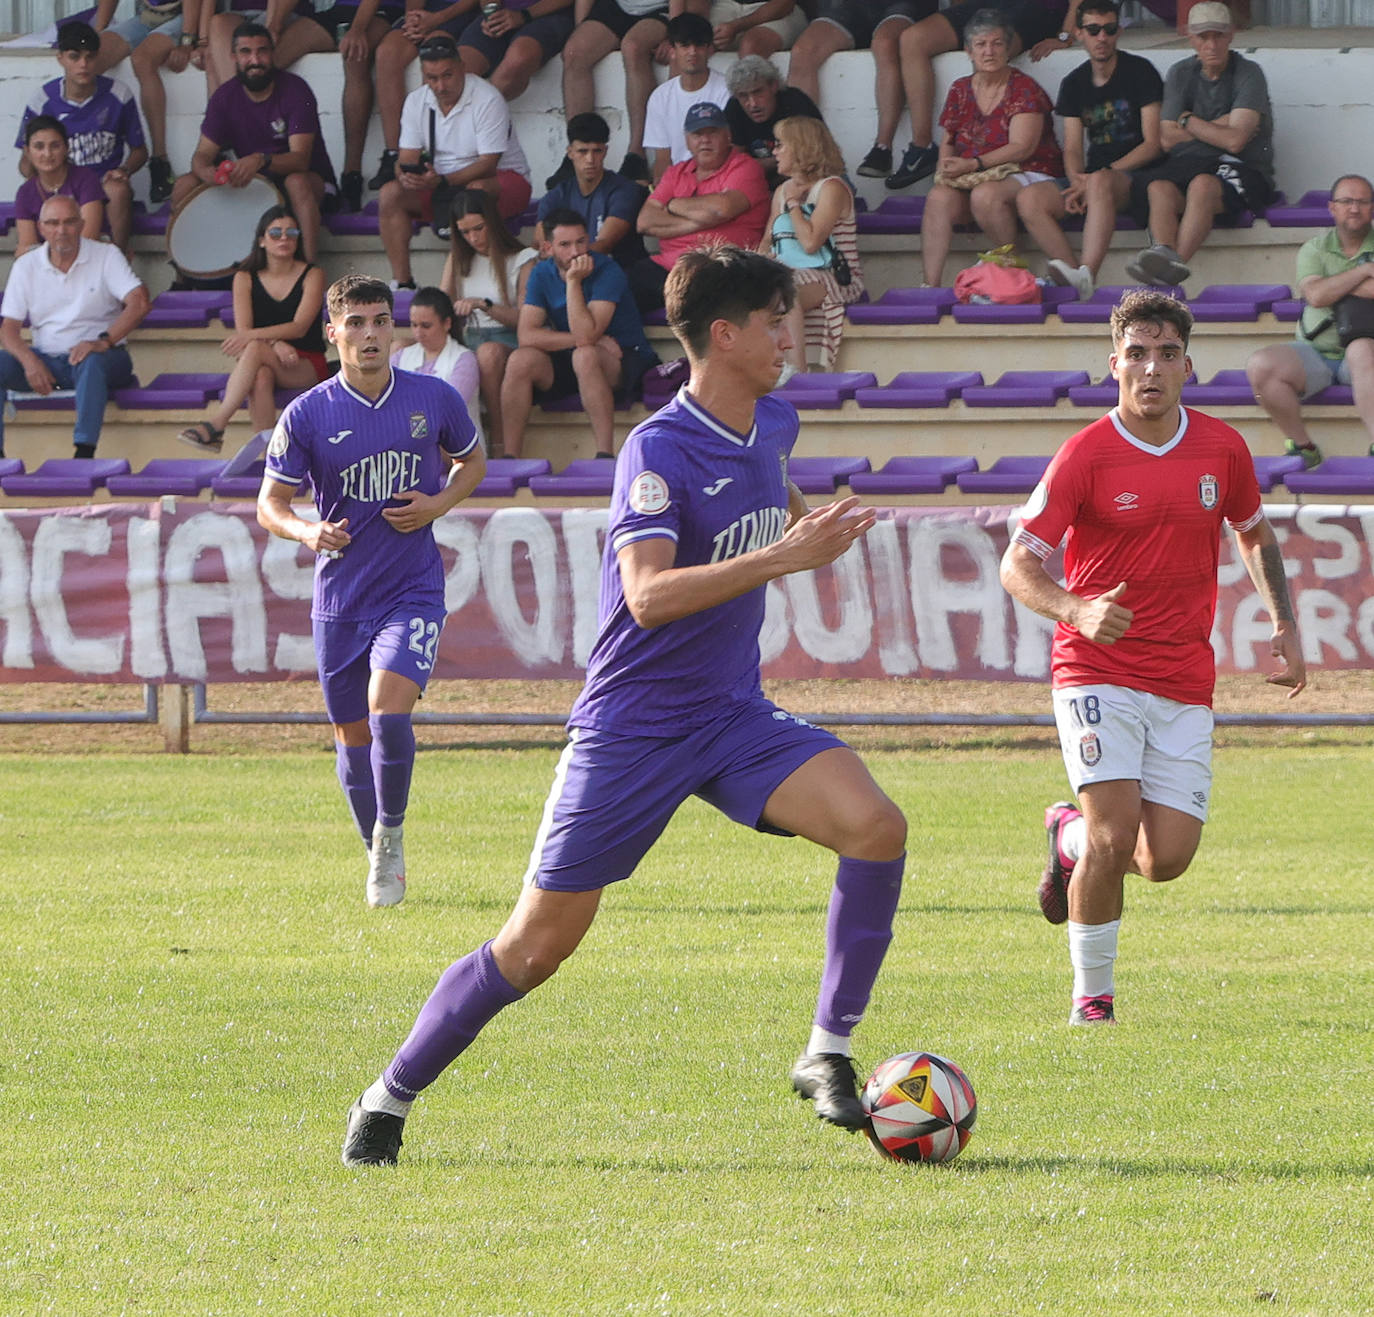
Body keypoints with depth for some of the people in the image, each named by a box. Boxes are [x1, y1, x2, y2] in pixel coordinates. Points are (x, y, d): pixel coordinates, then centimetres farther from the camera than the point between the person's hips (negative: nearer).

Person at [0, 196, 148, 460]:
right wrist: (29, 361, -21)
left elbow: (139, 303, -14)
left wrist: (104, 341, -30)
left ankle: (85, 451, -46)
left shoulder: (106, 256, -1)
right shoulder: (26, 266, 6)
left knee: (92, 361, -39)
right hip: (46, 360, 3)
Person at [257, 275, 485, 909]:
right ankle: (380, 859, 29)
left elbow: (473, 460, 17)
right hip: (339, 597, 1)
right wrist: (306, 530, -21)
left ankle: (392, 833, 1)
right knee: (353, 737, 8)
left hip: (413, 591, -1)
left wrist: (440, 503, -3)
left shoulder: (435, 399, -2)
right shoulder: (307, 415, -5)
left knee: (388, 708, -22)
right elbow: (270, 503, 1)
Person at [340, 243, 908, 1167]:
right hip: (634, 724, -6)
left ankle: (828, 1056, -9)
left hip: (733, 718, 6)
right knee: (541, 942, -3)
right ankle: (390, 1100, 15)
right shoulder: (659, 449, -19)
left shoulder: (773, 426, 5)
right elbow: (649, 596, -33)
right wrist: (782, 558, -37)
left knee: (876, 825, -19)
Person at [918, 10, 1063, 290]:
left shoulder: (1025, 90, -4)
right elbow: (947, 143, 21)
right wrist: (946, 168, -3)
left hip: (1024, 175, -5)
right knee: (939, 198, -28)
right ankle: (930, 285, -35)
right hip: (970, 182, 5)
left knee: (984, 194, -37)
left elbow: (1021, 148, -13)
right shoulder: (960, 91, 14)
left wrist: (974, 165, -22)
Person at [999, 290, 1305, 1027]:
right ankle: (1091, 994, 1)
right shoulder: (1086, 456, -9)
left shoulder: (1222, 449, 3)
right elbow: (1017, 564, -10)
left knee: (1166, 859, -4)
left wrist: (1285, 626, 8)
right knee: (1116, 833, -19)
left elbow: (1255, 537, 21)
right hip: (1098, 671, -4)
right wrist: (1076, 610, -29)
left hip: (1184, 682, 4)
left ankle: (1071, 838, 30)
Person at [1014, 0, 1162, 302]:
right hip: (1089, 178, 5)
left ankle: (1087, 275, -54)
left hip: (1133, 176, -5)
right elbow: (1073, 149, 12)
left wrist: (1106, 173, -16)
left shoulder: (1140, 72, 0)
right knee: (1028, 199, -21)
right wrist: (1077, 181, -12)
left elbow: (1152, 144, -6)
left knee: (1099, 183, -40)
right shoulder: (1075, 84, 15)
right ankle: (1077, 283, -34)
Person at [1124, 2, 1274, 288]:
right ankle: (1163, 253, -56)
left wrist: (1189, 122, 2)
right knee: (1158, 187, -31)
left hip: (1243, 169, -4)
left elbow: (1234, 141, -12)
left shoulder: (1248, 74, -2)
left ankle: (1176, 262, -55)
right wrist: (1216, 128, -1)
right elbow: (1167, 140, 7)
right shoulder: (1181, 74, 14)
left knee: (1202, 185, -38)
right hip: (1188, 165, 4)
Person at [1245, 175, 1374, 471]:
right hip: (1316, 351, 2)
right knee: (1260, 366, -25)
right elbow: (1316, 296, -11)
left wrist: (1335, 287, -6)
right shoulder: (1314, 249, 9)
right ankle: (1302, 445, -9)